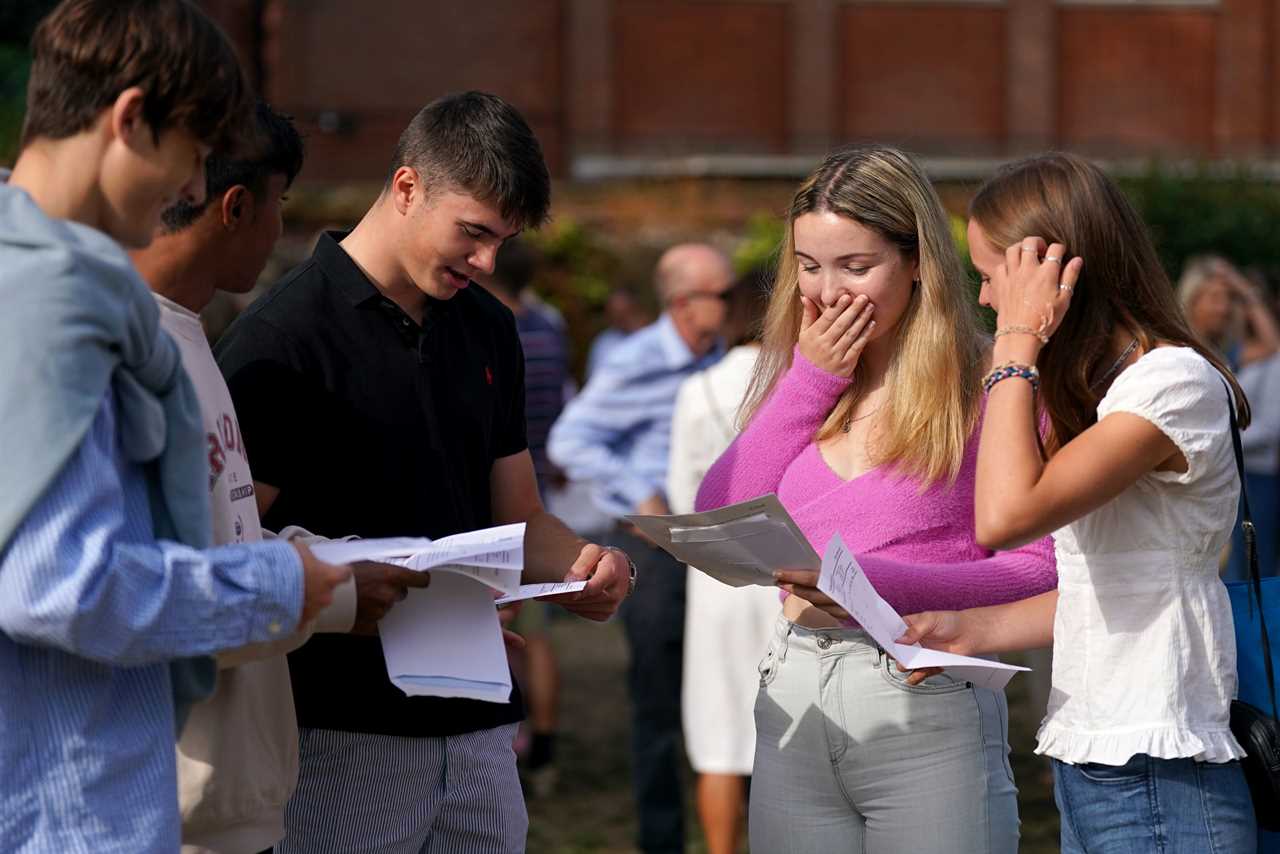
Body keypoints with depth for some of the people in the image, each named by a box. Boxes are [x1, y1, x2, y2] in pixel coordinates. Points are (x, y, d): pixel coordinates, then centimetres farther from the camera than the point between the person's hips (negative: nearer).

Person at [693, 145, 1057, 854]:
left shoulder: (982, 385, -5)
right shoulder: (802, 383, 14)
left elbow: (1040, 567, -11)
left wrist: (880, 583, -21)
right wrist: (811, 378, 2)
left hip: (929, 712, -5)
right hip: (793, 705, 5)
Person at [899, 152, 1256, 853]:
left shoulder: (1175, 380, -14)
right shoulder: (1099, 388, 17)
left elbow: (1006, 515, -25)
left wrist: (1017, 342, -16)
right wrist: (972, 629, 7)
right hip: (1083, 768, 9)